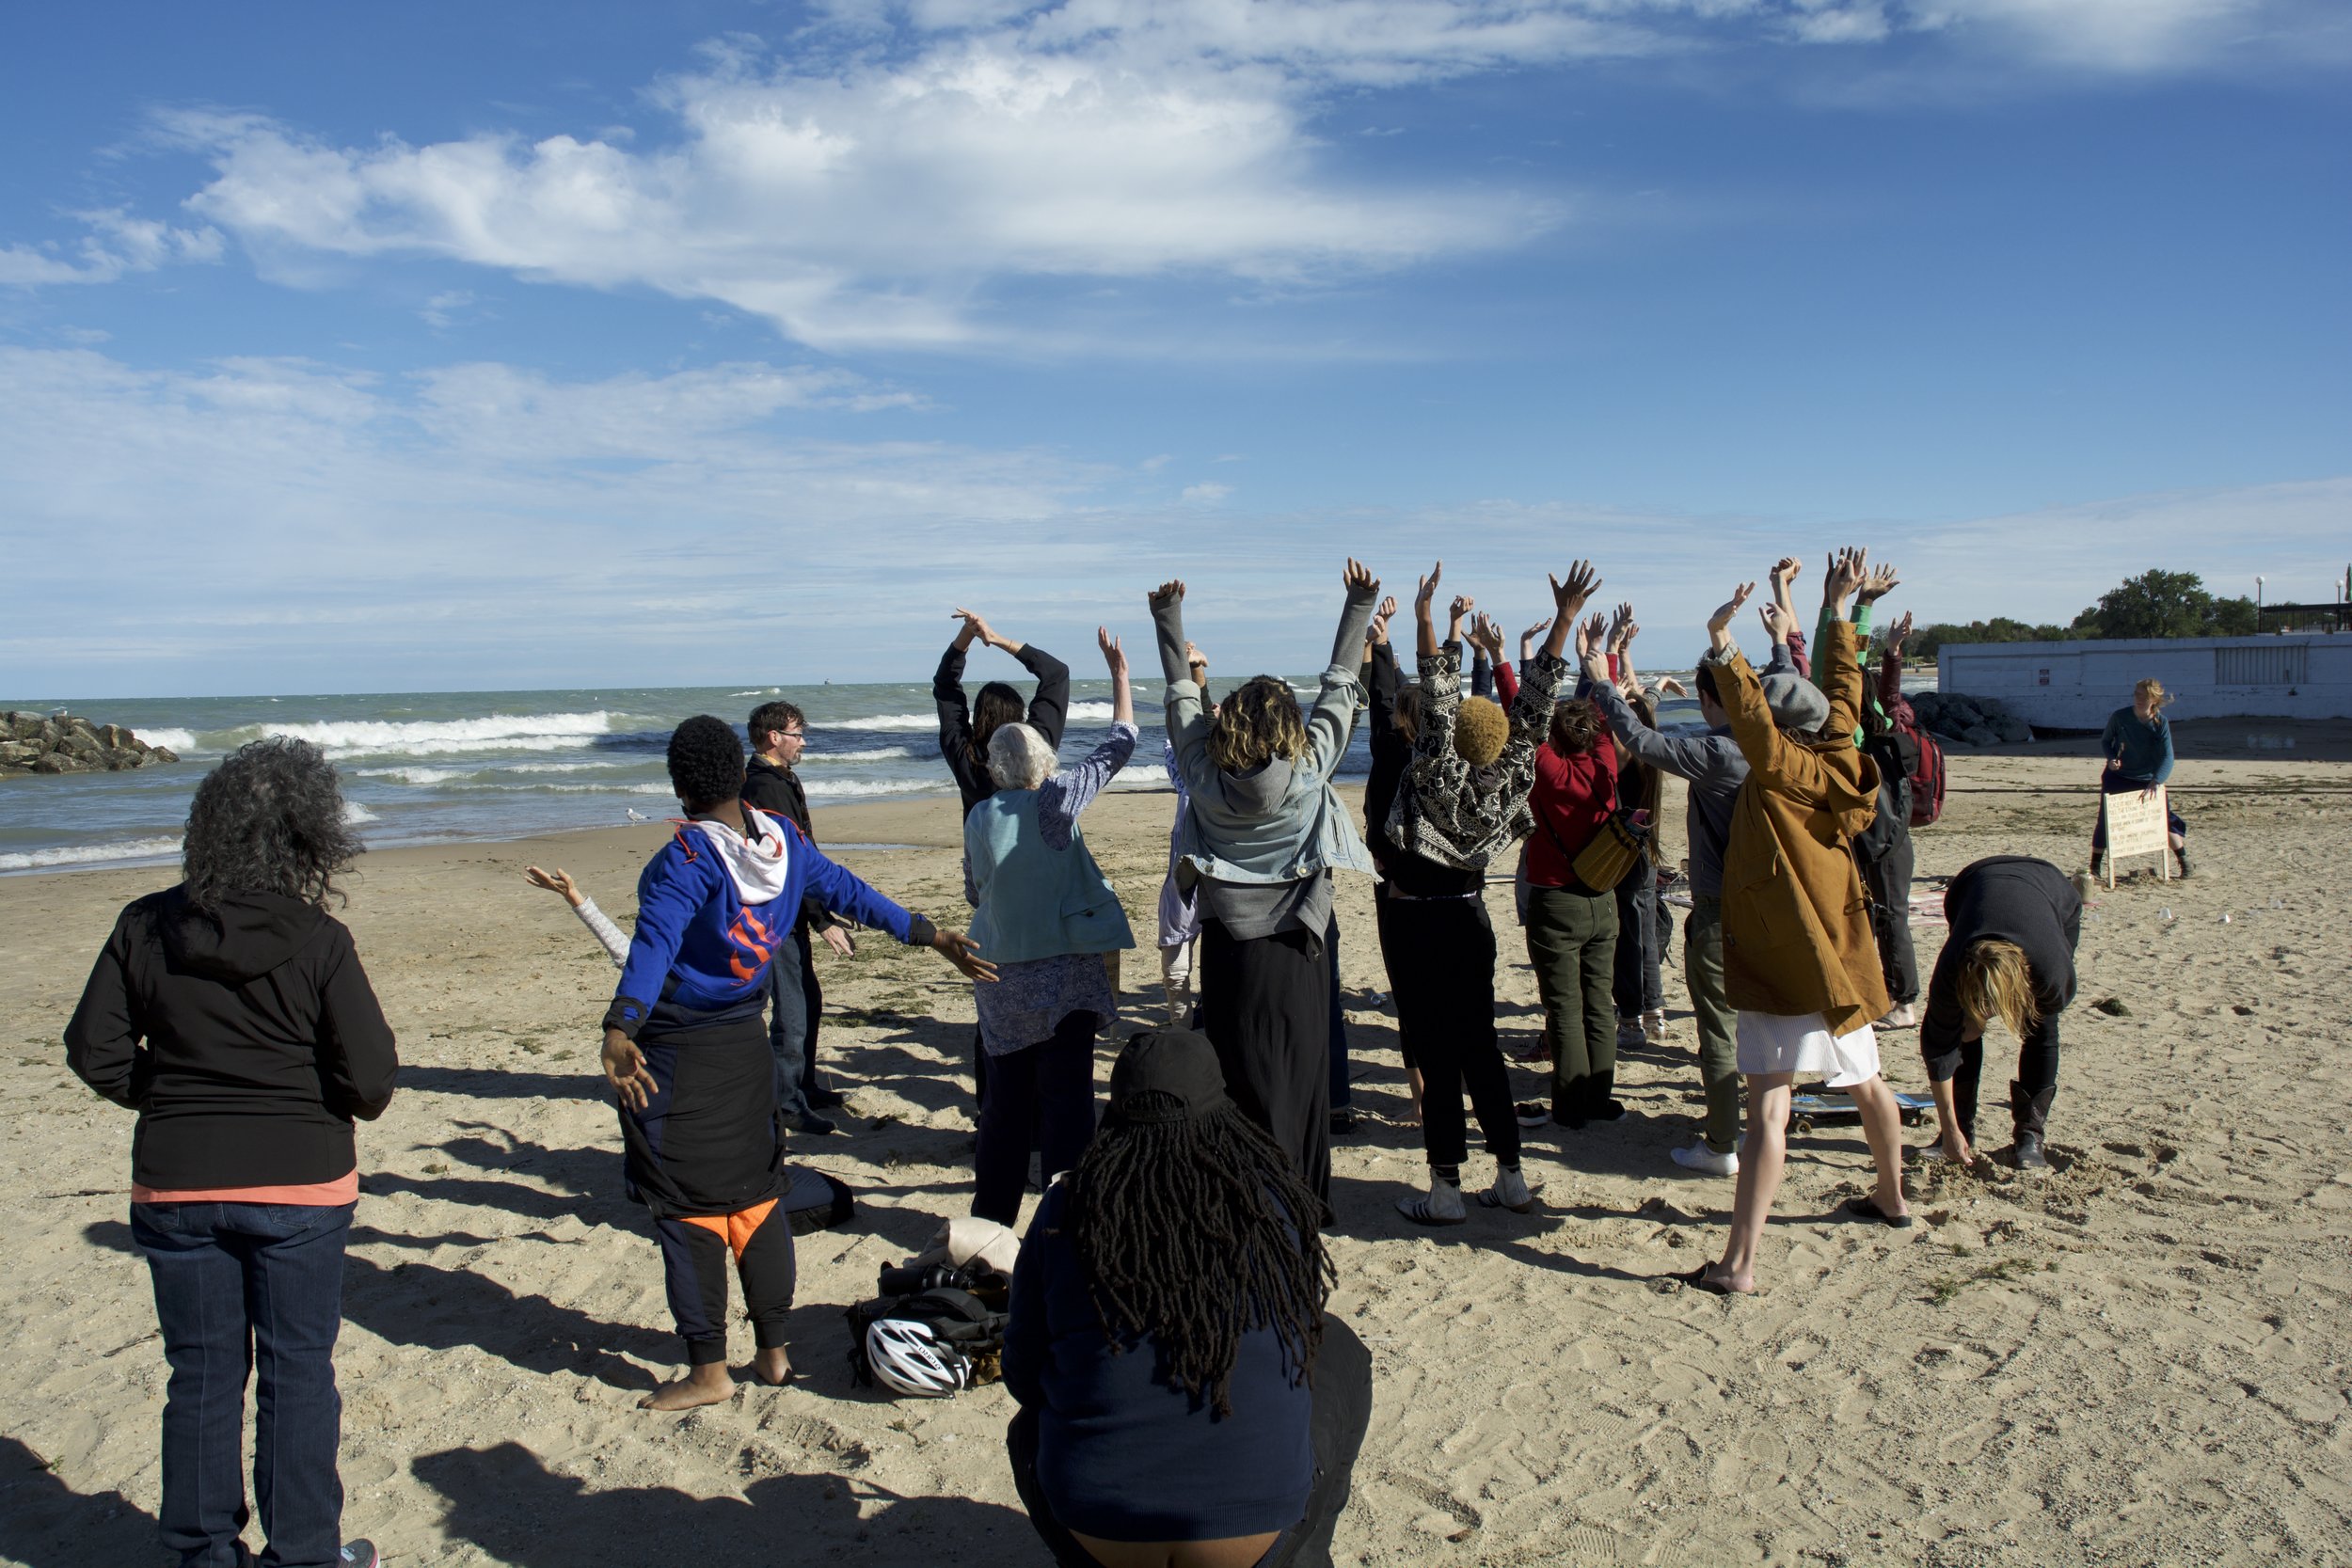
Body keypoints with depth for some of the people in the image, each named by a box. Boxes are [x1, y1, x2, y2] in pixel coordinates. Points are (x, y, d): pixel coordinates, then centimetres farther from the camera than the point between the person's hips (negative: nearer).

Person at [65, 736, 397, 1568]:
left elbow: (95, 1052, -2)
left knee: (202, 1373, 16)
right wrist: (340, 1110, 6)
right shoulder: (318, 941, -14)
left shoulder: (144, 927, -4)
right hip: (298, 1186, -3)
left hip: (174, 1186, 3)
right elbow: (370, 1078, -16)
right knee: (297, 1373, 10)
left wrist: (169, 1097, 13)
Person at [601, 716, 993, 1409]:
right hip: (746, 1041, 6)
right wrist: (933, 937, 20)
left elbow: (653, 945, -32)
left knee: (688, 1205, 3)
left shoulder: (687, 858, -18)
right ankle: (773, 1352, 23)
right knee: (755, 1194, 15)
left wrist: (618, 1032, -43)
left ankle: (707, 1370, 10)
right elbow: (850, 893, 8)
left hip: (676, 1053, -6)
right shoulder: (782, 839, 0)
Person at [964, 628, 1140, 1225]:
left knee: (1005, 1101, 16)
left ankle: (992, 1213, 24)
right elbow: (1118, 746, 0)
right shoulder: (1056, 799, -8)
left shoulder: (978, 817, 2)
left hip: (1000, 976, 4)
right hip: (1065, 972, -4)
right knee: (1066, 1100, 0)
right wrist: (1119, 673, 9)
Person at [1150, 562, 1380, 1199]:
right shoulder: (1307, 771, -11)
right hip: (1293, 949, -1)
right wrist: (1359, 607, 10)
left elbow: (1182, 696, 6)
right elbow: (1339, 691, 0)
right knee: (1299, 1075, 9)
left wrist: (1168, 618, 18)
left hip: (1227, 949, 1)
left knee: (1238, 1076, 8)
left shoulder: (1207, 775, -8)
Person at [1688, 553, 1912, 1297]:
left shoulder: (1783, 774, -16)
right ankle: (1892, 1200, 46)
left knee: (1768, 1107, -14)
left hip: (1789, 963, -8)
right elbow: (1840, 691, 16)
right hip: (1838, 957, 9)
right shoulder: (1837, 763, 3)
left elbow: (1753, 723, -36)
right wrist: (1838, 611, 25)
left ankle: (1738, 1263, -17)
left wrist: (1723, 649, -40)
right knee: (1865, 1082, 26)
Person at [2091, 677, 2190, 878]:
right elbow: (2105, 740, 4)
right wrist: (2111, 758, -17)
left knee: (2165, 817, 0)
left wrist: (2154, 783, -31)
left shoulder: (2161, 723, -12)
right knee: (2106, 818, -8)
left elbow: (2167, 758, -18)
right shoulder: (2119, 717, -13)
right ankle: (2096, 865, 1)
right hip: (2117, 778, -1)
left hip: (2148, 780, 1)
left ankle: (2183, 860, 18)